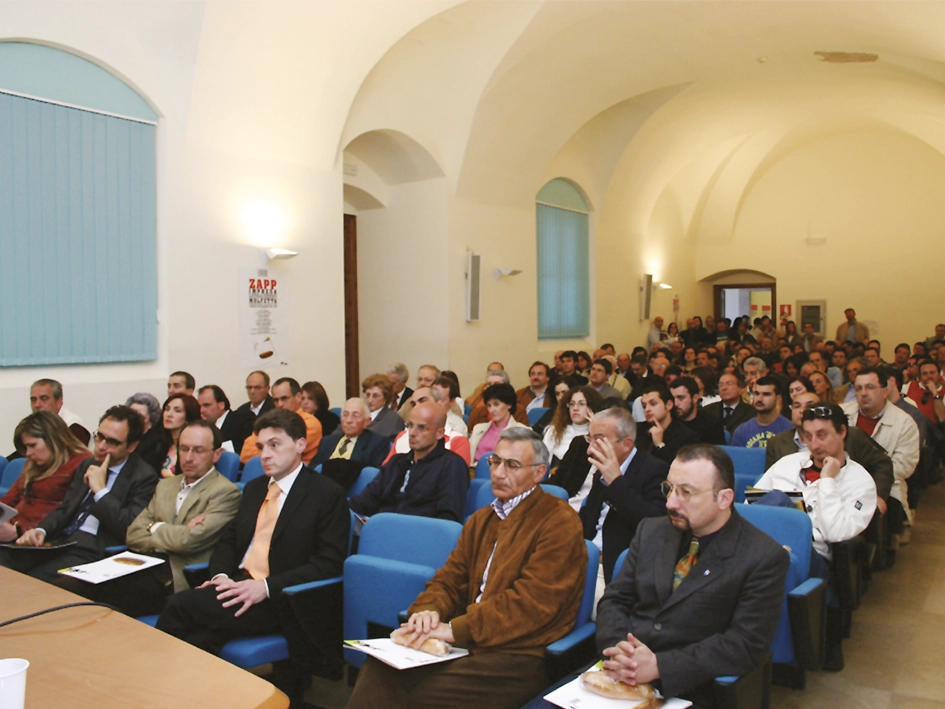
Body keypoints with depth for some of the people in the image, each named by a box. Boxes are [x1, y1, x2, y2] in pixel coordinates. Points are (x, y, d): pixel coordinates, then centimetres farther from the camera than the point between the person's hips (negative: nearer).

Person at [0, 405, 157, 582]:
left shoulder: (144, 476, -5)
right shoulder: (87, 465, 19)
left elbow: (131, 531, -16)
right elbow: (64, 509, 20)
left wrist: (101, 490, -14)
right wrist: (40, 530, -2)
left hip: (95, 550, -7)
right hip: (62, 540, 7)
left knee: (35, 579, -28)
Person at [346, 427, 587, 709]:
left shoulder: (560, 523, -6)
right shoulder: (481, 519, 20)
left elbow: (531, 602, -16)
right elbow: (450, 579, 16)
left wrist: (455, 629, -19)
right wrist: (429, 610, -8)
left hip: (518, 654, -6)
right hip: (467, 642, 6)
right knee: (379, 670, -20)